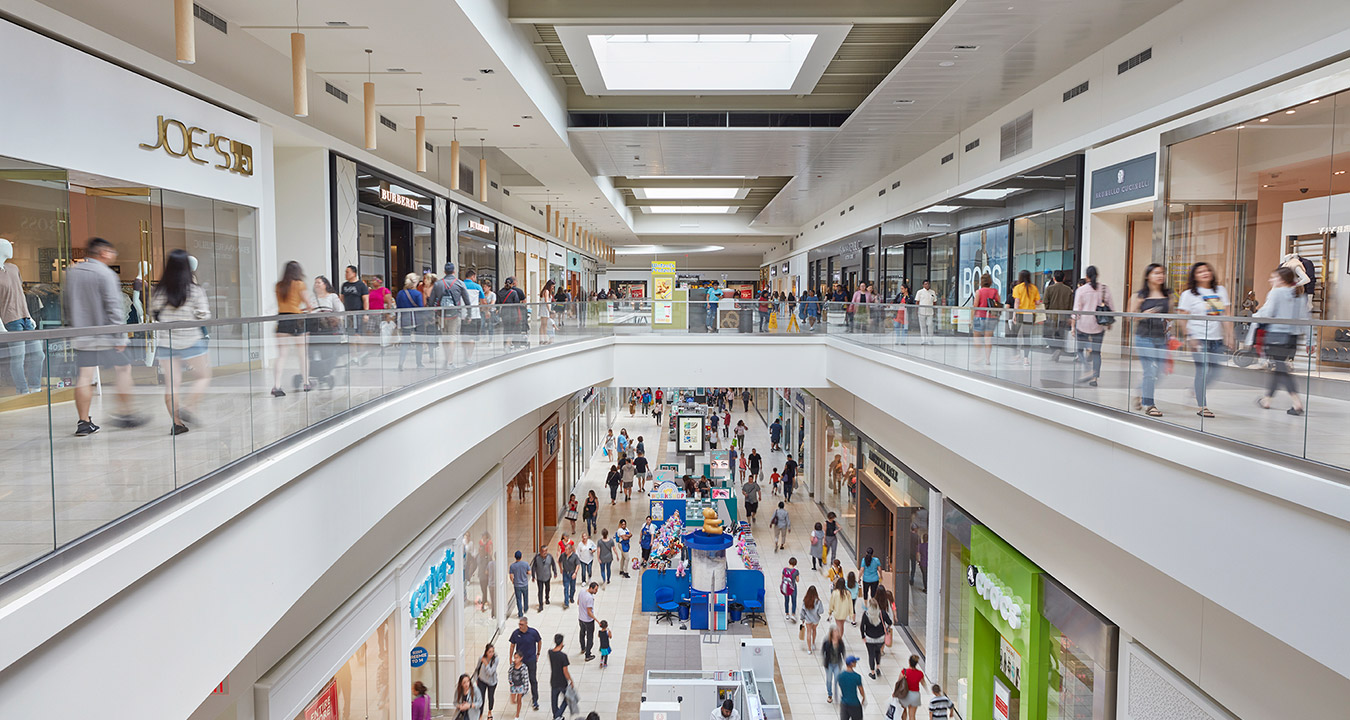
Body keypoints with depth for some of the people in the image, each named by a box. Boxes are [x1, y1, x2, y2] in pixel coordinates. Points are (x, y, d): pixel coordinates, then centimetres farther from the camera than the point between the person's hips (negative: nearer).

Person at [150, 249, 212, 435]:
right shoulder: (195, 291, -8)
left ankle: (176, 421, 6)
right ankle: (189, 407, -5)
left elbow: (154, 315, 7)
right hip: (191, 341, -3)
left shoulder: (159, 292, 1)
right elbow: (203, 315, -7)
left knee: (171, 383, 5)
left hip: (165, 342, 4)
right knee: (204, 375, 12)